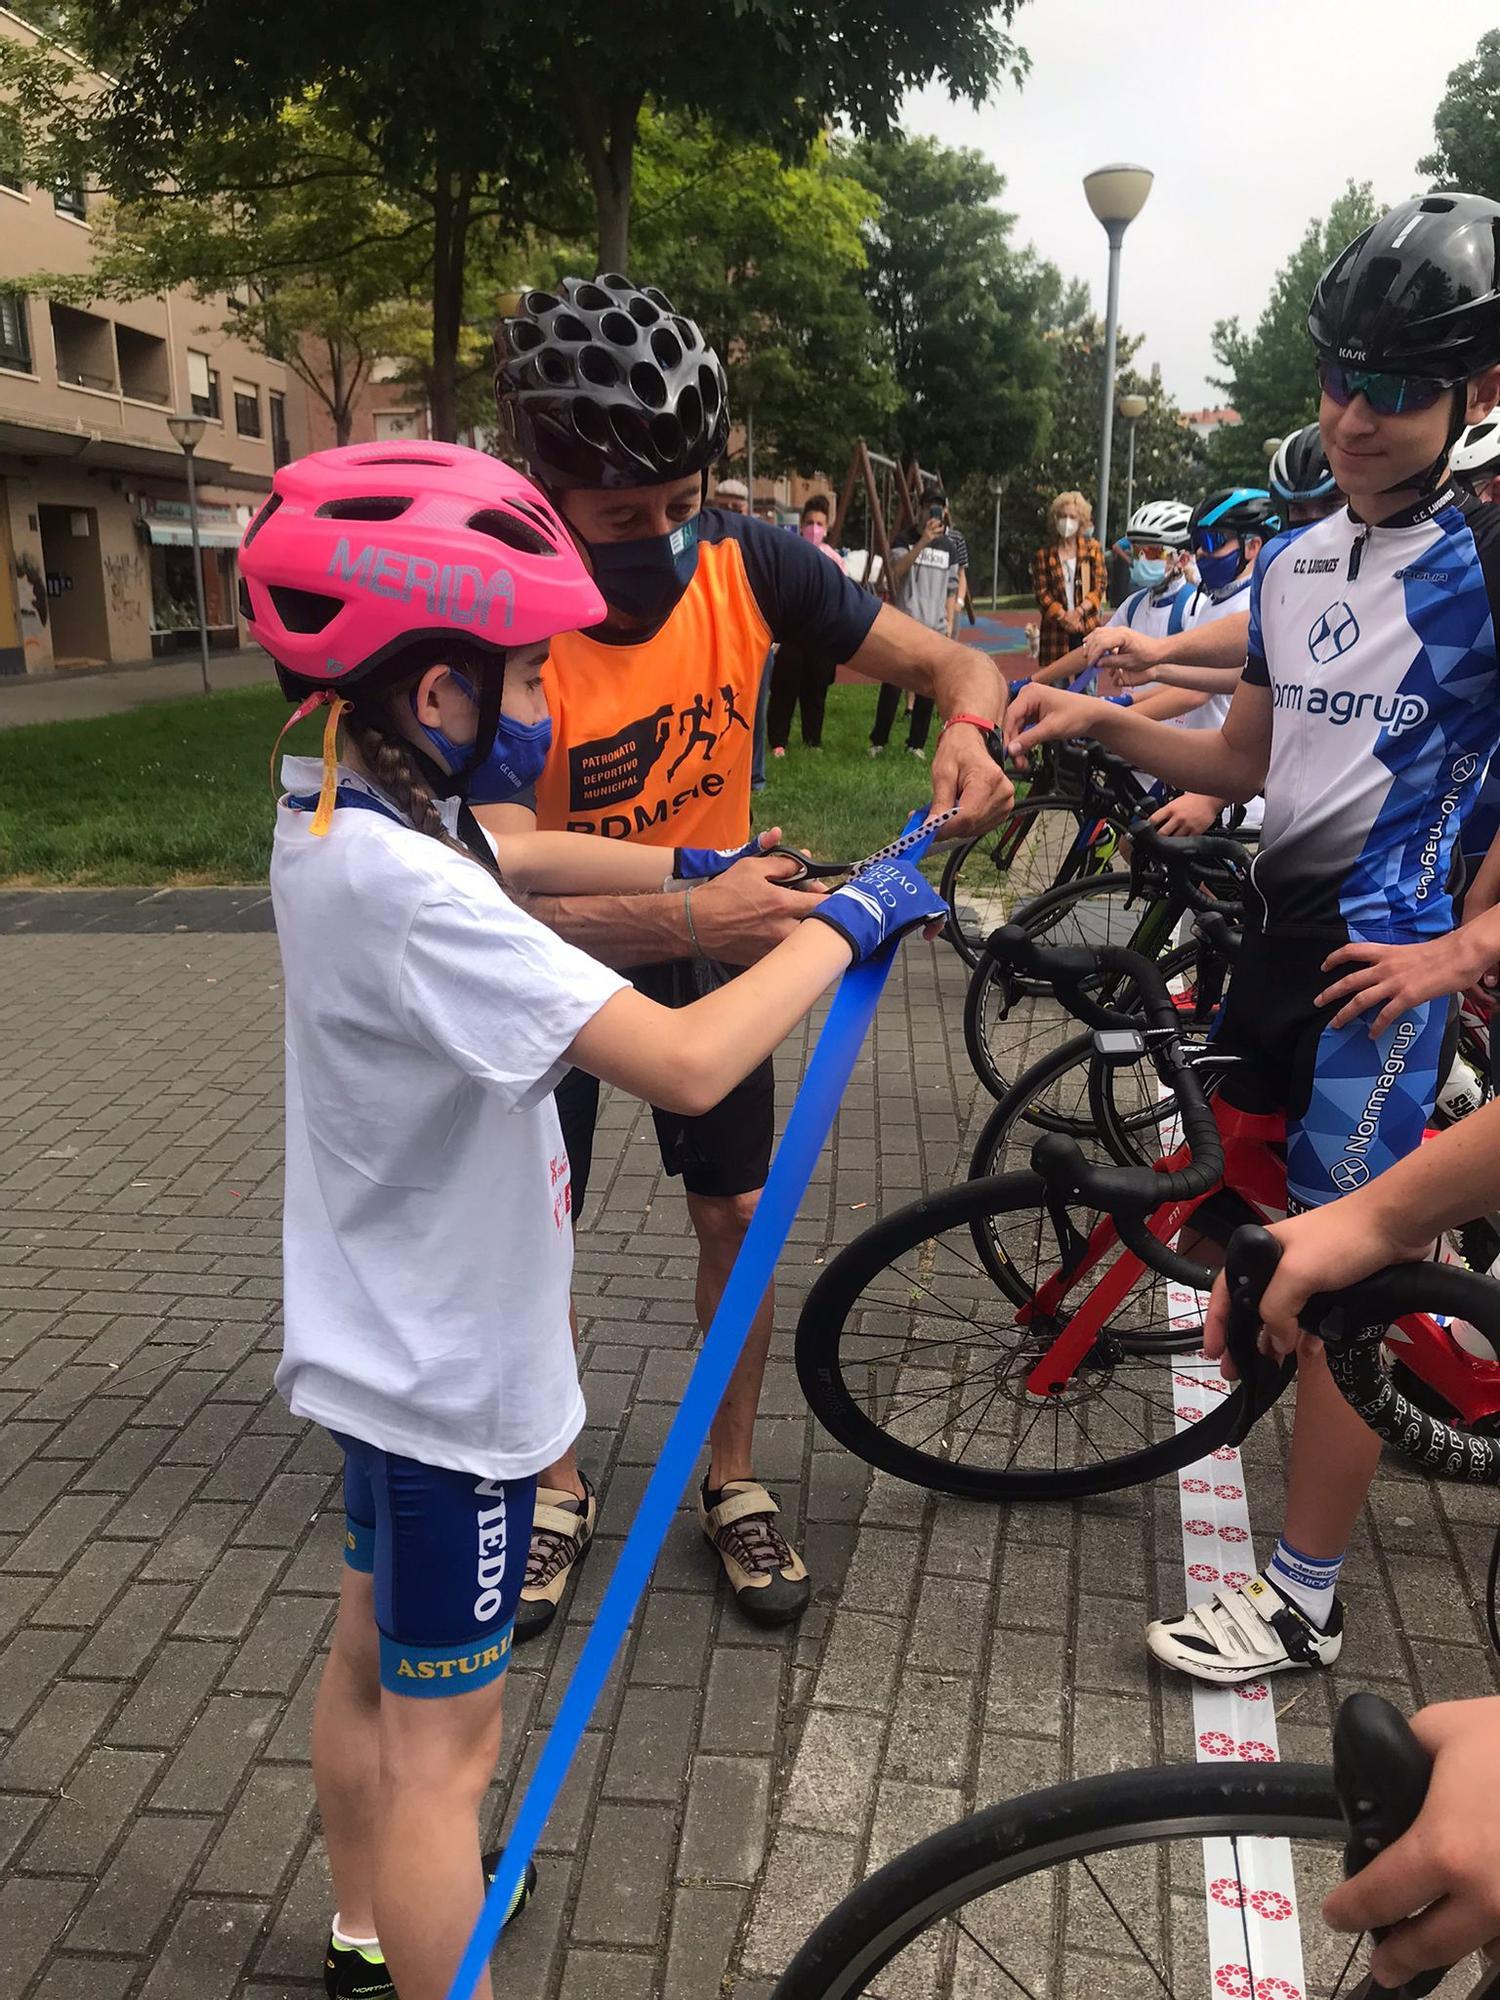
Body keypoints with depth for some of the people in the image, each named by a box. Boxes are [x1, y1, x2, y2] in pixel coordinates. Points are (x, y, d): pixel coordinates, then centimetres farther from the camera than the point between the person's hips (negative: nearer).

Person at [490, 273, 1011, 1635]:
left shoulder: (749, 563, -19)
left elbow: (952, 662, -12)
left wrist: (970, 729, -37)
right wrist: (678, 916, -52)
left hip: (707, 935, 2)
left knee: (739, 1215, 5)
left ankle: (732, 1478, 27)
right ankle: (557, 1485, 30)